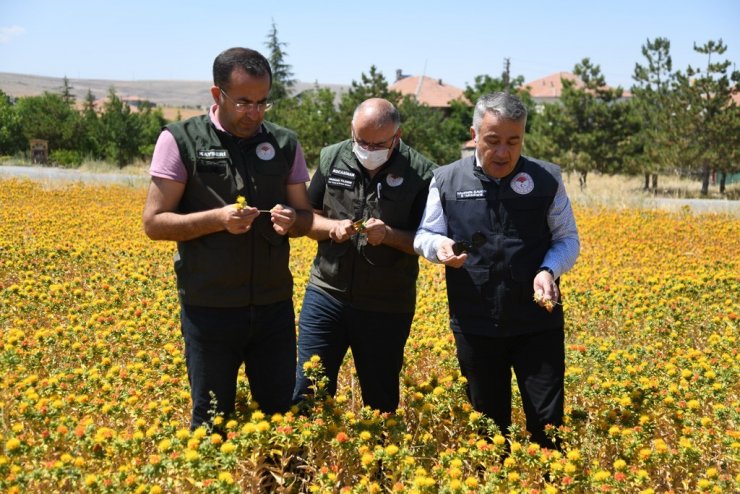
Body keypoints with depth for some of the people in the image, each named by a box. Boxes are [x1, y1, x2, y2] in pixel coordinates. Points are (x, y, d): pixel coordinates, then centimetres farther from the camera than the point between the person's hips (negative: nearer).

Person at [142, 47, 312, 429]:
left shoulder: (285, 144, 5)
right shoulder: (181, 140, -5)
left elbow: (306, 217, 11)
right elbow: (154, 223, -7)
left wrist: (291, 221, -13)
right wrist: (218, 218, -21)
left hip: (273, 306, 3)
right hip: (210, 308, -3)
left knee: (281, 411, 12)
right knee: (212, 420, 9)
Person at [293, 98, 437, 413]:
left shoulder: (421, 173, -8)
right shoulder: (331, 158, 1)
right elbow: (307, 219, 9)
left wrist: (388, 235, -21)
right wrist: (332, 227, -12)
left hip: (387, 307, -2)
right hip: (327, 293, 2)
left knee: (381, 401, 10)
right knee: (307, 389, 3)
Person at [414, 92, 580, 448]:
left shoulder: (547, 179, 0)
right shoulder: (447, 180, 1)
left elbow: (568, 240, 6)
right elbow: (425, 237, 9)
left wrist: (549, 270, -15)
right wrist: (441, 247, -15)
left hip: (537, 322, -1)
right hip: (475, 325, 1)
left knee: (547, 422, 1)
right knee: (488, 423, 13)